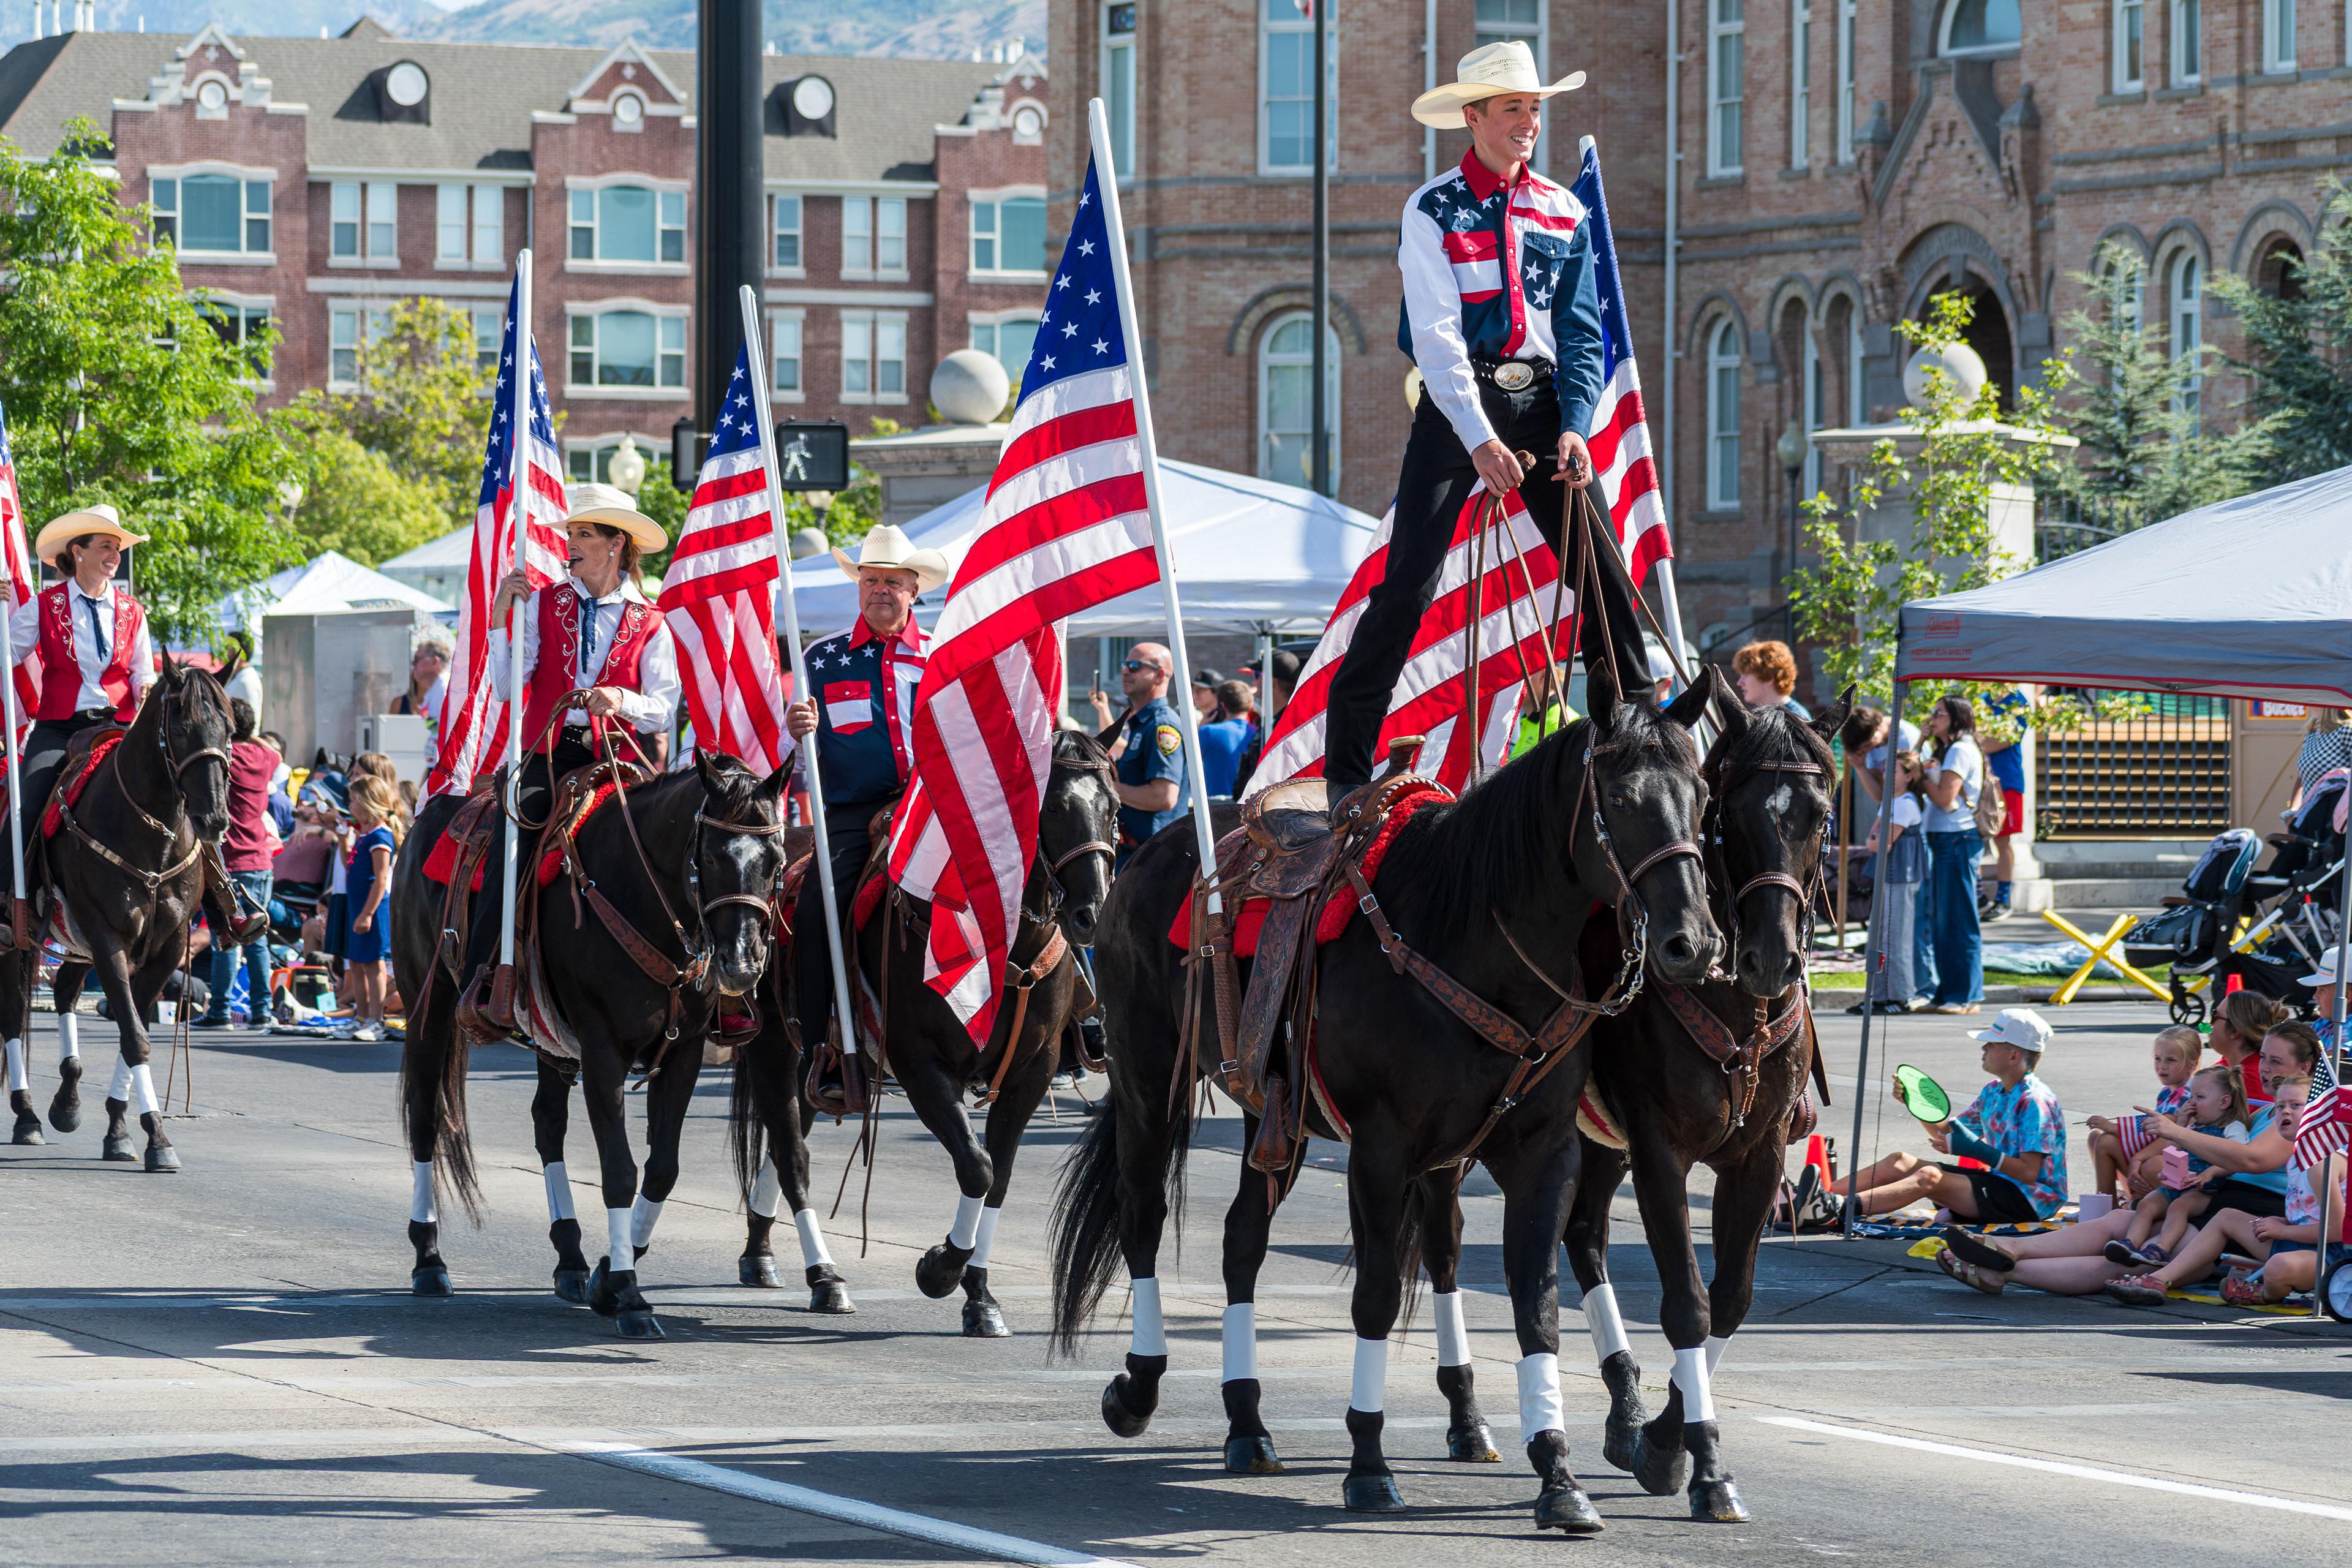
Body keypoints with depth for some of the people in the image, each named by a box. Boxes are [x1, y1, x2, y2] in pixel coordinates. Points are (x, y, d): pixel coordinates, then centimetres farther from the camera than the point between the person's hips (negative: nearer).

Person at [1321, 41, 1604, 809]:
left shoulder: (1563, 211, 9)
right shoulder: (1432, 211, -4)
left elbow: (1582, 333, 9)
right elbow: (1438, 334, -11)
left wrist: (1573, 428, -7)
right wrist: (1480, 439, -22)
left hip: (1541, 399, 4)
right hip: (1458, 400, -4)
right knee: (1409, 580, -10)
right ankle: (1347, 760, -6)